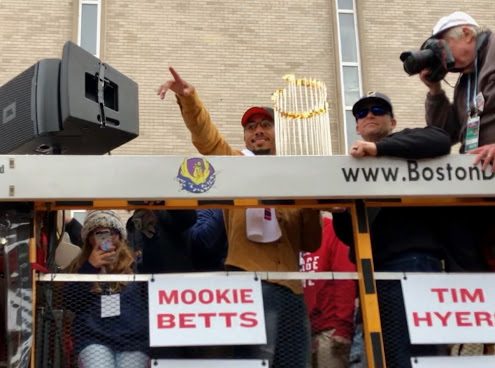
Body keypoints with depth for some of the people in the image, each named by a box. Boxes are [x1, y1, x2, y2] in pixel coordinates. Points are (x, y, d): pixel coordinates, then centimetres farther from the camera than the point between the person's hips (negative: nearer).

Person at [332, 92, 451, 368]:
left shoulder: (403, 145, 11)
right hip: (373, 270, 7)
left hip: (411, 261, -7)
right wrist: (340, 211, -1)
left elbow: (440, 139, -14)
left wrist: (379, 147, -18)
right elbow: (348, 234, 22)